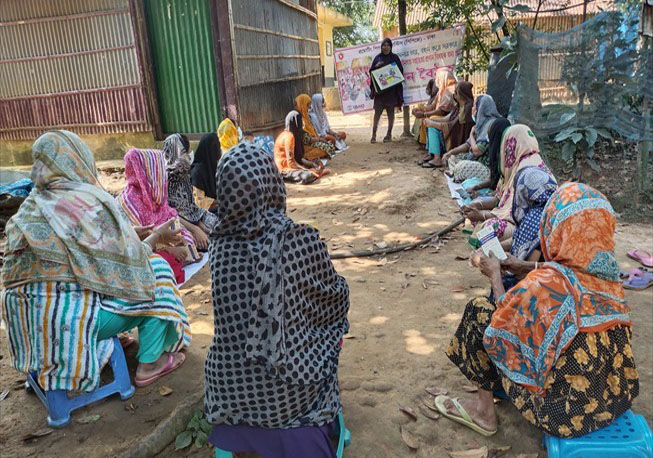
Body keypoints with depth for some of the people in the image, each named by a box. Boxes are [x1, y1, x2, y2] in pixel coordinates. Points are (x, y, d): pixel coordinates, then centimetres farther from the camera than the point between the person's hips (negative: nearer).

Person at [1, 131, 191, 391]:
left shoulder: (33, 206, 6)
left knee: (104, 271, 29)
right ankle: (150, 364, 13)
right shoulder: (90, 202, -16)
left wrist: (135, 233, 18)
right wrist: (156, 237, 8)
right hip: (70, 323, -8)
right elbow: (129, 261, -10)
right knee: (155, 272, 7)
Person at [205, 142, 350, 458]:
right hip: (288, 393, -3)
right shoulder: (300, 239, -20)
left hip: (229, 388, 4)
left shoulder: (219, 245, -9)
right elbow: (336, 299, -5)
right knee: (332, 325, 24)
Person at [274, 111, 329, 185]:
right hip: (285, 169, -10)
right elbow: (291, 162, -24)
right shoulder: (289, 136, -21)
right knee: (307, 176, -30)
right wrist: (307, 170, -20)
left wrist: (312, 164, 2)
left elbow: (297, 157, 12)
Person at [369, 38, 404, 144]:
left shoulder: (395, 57, 6)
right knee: (377, 112, -5)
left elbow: (400, 71, 4)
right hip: (379, 88, 1)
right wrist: (376, 66, -12)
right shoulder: (377, 58, 10)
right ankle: (374, 134, -2)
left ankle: (389, 134, 9)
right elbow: (371, 71, 7)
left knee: (390, 112, 2)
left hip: (392, 89, -1)